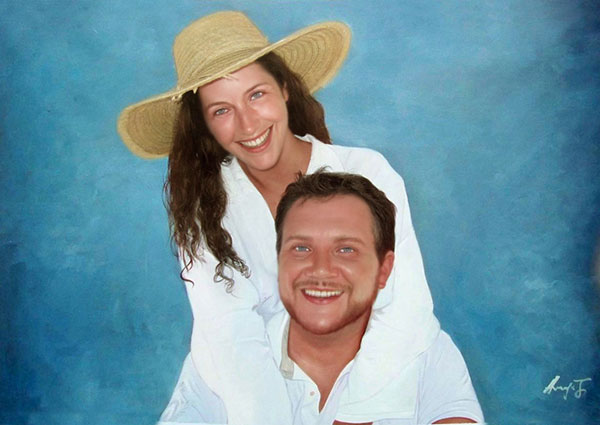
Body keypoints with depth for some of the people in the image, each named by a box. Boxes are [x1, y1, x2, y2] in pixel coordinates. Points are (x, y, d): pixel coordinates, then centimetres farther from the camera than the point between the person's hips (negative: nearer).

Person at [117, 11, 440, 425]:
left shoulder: (367, 172, -10)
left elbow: (406, 311, -17)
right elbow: (226, 329, -19)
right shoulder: (202, 200, -7)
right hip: (243, 389, 1)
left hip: (366, 382, 0)